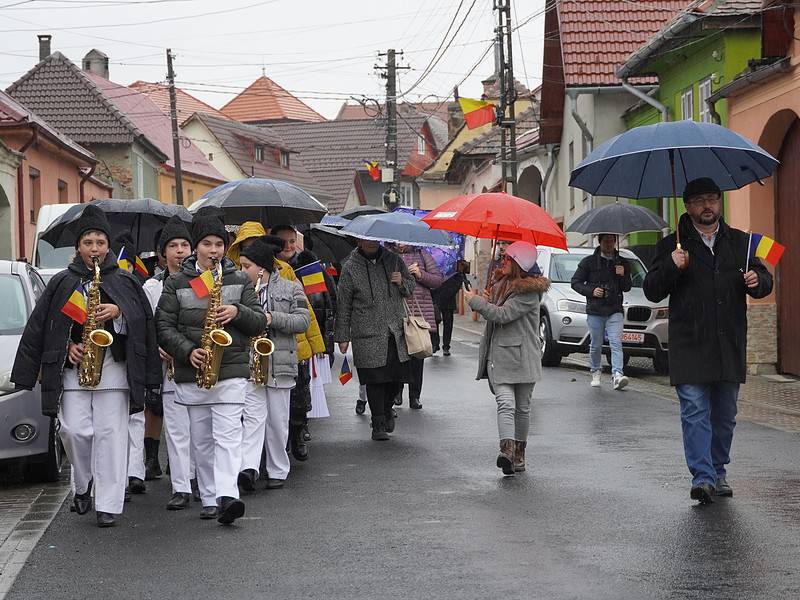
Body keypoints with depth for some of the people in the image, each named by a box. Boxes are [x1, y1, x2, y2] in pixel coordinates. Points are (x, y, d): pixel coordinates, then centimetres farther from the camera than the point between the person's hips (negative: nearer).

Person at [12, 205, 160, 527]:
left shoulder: (124, 282, 10)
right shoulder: (62, 283, 11)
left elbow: (141, 322, 3)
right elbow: (42, 326, 9)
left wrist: (118, 313, -15)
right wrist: (68, 346, -5)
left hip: (114, 367, -1)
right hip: (72, 367, 1)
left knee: (110, 433, -5)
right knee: (75, 431, -7)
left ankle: (109, 505, -3)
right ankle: (83, 485, 20)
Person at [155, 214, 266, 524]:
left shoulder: (240, 281, 8)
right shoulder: (176, 283, 5)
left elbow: (260, 322, 6)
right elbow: (164, 326, 0)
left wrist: (238, 312, -14)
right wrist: (188, 351, -14)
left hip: (231, 372, -1)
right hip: (192, 372, 2)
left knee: (227, 436, -14)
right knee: (201, 440, 9)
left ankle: (227, 497, -23)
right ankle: (209, 499, 18)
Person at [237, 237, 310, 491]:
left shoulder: (291, 288, 5)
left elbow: (303, 321, -2)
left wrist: (273, 318, -15)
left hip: (280, 363, 0)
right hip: (247, 362, 0)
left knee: (277, 420, 6)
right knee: (253, 415, -11)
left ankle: (278, 471, 16)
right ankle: (248, 468, -21)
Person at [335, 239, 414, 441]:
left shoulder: (393, 260, 9)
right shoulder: (350, 267, 0)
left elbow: (411, 287, 20)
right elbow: (343, 305, 3)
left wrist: (402, 282, -4)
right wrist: (343, 337, 2)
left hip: (396, 332, 3)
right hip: (368, 336, -3)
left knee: (398, 378, 3)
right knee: (375, 380, -4)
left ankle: (387, 410, 31)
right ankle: (378, 425, 7)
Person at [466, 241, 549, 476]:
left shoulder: (529, 293, -12)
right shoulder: (500, 285, 13)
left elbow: (502, 315, -20)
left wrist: (475, 300, -9)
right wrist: (487, 302, 2)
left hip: (522, 358, -5)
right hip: (498, 357, 5)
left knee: (522, 408, 7)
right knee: (506, 404, -10)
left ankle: (519, 454, 17)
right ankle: (507, 450, -24)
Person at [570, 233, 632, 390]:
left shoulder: (621, 263, 12)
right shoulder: (589, 262, 5)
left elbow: (627, 288, 16)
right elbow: (575, 282, 5)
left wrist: (623, 276, -5)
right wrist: (591, 291, -10)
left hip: (615, 311, 1)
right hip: (595, 311, -1)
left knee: (616, 342, -14)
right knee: (596, 345, 6)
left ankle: (617, 375, -23)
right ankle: (595, 373, 25)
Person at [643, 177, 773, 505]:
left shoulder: (739, 242, 12)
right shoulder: (672, 246, 4)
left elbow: (765, 281, 16)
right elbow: (652, 291, 1)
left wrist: (757, 281, -8)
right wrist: (671, 267, -17)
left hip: (730, 347, 3)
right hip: (690, 347, -3)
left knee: (725, 415, 11)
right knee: (695, 412, -10)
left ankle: (719, 472, 24)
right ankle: (702, 478, -12)